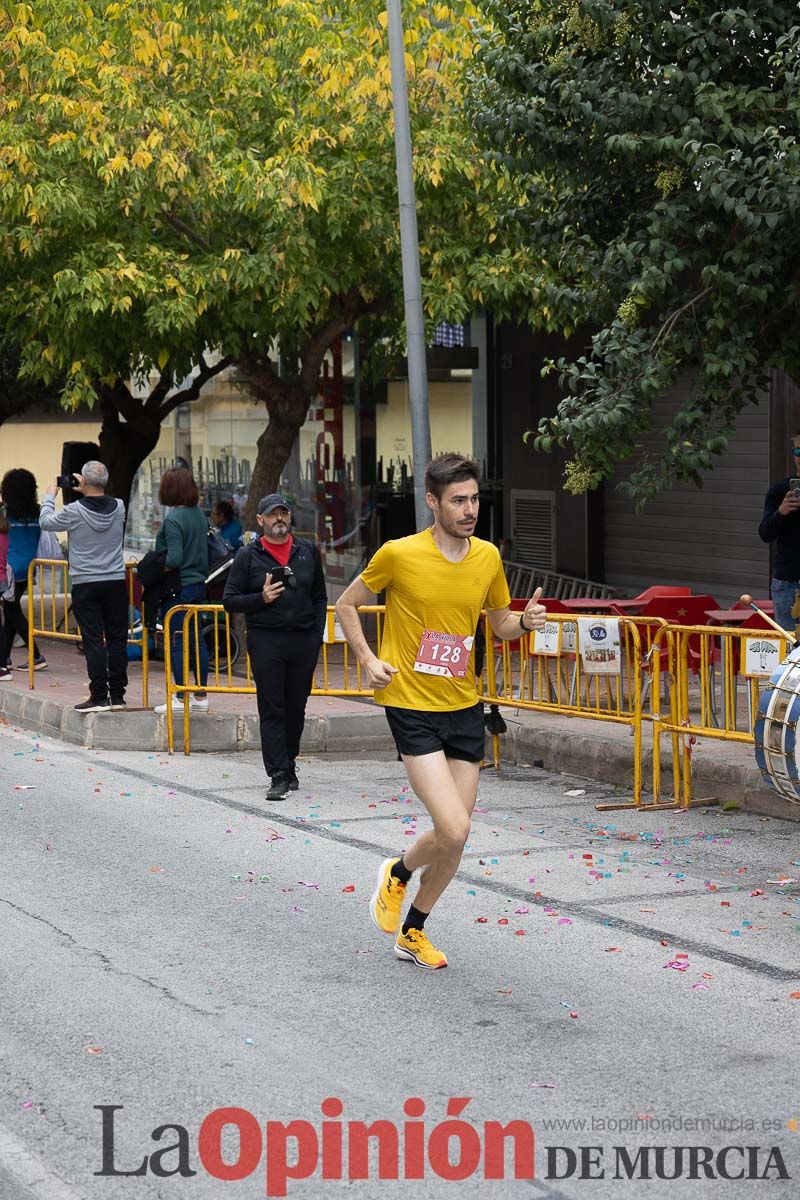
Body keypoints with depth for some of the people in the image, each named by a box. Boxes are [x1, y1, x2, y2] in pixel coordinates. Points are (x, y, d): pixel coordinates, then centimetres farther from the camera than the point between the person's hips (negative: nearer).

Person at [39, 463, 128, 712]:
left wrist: (50, 496, 19)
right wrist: (86, 493, 26)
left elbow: (45, 522, 4)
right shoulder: (118, 508, -2)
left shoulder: (74, 511, -13)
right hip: (115, 583, 3)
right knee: (117, 640, 7)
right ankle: (117, 695, 10)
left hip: (85, 585, -3)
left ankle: (99, 697, -5)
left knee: (93, 641, -2)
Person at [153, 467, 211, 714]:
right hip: (198, 585, 8)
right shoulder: (199, 515, 8)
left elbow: (174, 558, -23)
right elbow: (209, 549, 14)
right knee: (196, 640, 11)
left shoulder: (173, 520, -16)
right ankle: (201, 696, 15)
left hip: (177, 589, -8)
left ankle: (181, 698, 0)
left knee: (176, 641, -2)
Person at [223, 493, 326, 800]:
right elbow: (230, 600, 3)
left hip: (303, 640, 3)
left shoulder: (308, 551, 12)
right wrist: (261, 598, -14)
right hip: (265, 640, -3)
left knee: (296, 708, 9)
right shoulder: (248, 555, 3)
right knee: (272, 709, -6)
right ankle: (279, 776, -9)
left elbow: (320, 597, 17)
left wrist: (317, 634, 5)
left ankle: (289, 765, 24)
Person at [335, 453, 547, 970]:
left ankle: (412, 932, 28)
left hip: (465, 706, 5)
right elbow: (347, 605, 4)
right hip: (413, 707, -5)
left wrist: (525, 621, -6)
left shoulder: (488, 557, 3)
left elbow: (501, 626, 16)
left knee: (456, 836, 8)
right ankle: (398, 873, 16)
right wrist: (369, 660, -8)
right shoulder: (399, 554, -11)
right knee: (453, 829, -17)